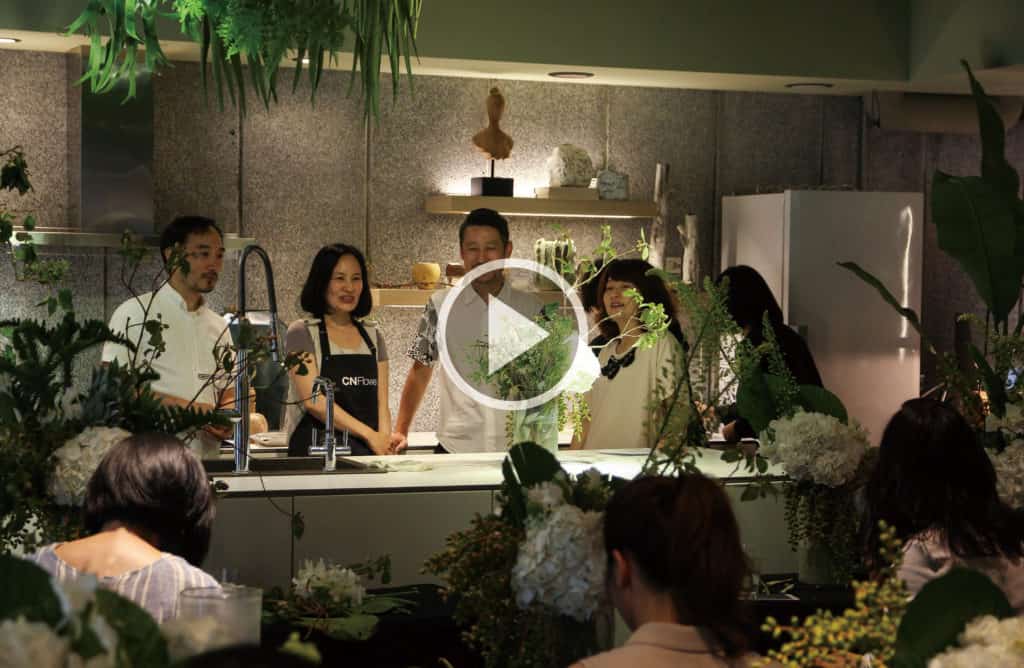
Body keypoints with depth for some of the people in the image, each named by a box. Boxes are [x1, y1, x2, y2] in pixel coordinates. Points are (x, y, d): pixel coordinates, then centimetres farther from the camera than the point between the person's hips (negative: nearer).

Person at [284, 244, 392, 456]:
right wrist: (369, 434, -14)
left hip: (367, 454, 4)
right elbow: (313, 400, -9)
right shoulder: (302, 334, 3)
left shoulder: (373, 337, 19)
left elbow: (381, 404, 13)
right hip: (317, 452, -4)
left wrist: (385, 441, -8)